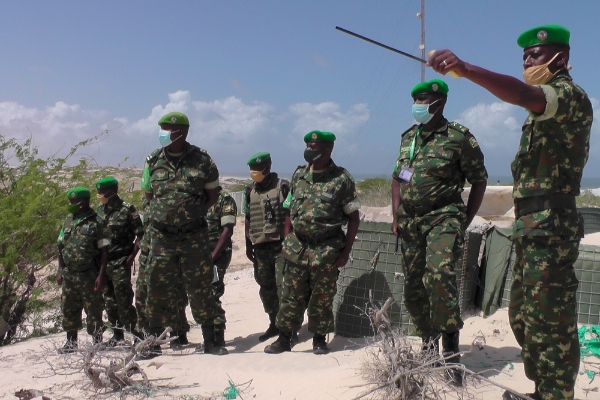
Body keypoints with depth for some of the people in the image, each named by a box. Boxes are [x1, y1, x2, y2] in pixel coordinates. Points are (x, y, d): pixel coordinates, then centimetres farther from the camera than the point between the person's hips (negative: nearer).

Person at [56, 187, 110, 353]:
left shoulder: (96, 222, -7)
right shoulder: (68, 221, 11)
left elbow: (104, 251, -9)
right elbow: (61, 248, 17)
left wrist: (101, 275, -15)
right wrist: (60, 271, 11)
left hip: (89, 276, -6)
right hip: (69, 275, 6)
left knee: (93, 310, 2)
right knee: (68, 309, 12)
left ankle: (97, 342, 15)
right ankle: (71, 342, 24)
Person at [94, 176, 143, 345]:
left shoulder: (127, 209, -8)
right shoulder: (99, 210, 10)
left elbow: (140, 233, -8)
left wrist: (132, 255, -14)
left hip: (120, 262, -7)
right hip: (102, 262, 7)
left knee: (123, 298, -9)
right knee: (109, 299, 11)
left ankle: (133, 329, 0)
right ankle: (117, 334, 21)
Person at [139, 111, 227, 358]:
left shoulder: (202, 160, -3)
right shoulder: (153, 161, 4)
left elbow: (213, 194, 7)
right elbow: (148, 194, 16)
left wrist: (194, 213, -2)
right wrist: (166, 213, 5)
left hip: (194, 236, -2)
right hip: (162, 237, 2)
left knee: (201, 289, 3)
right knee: (158, 290, 6)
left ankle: (212, 340, 13)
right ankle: (154, 341, 19)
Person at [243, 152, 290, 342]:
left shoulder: (282, 187, -6)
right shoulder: (250, 190, 10)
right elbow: (248, 219, 15)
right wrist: (248, 245, 14)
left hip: (281, 245, -6)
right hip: (260, 247, 6)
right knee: (266, 289, 12)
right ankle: (274, 324, 26)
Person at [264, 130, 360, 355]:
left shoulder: (342, 179, -6)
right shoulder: (299, 175, 7)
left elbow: (353, 218, -2)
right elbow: (290, 212, 13)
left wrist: (346, 251, -7)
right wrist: (286, 243, 8)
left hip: (327, 250, -3)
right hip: (297, 248, 3)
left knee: (322, 298, 7)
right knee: (291, 296, 7)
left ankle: (319, 340, 23)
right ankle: (284, 339, 19)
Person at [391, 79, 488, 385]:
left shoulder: (459, 137, -6)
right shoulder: (408, 137, 12)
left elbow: (479, 180, 0)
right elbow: (397, 178, 18)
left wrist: (465, 221, -3)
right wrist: (397, 217, 10)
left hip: (443, 217, -6)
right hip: (410, 222, 6)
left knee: (439, 275, -28)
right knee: (413, 288, 10)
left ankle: (451, 352, -16)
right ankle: (428, 344, 30)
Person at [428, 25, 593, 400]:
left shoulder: (570, 95, -10)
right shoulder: (545, 106, 22)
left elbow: (523, 95, -33)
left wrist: (465, 68, -45)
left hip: (550, 228, -10)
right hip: (531, 226, 10)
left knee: (549, 320, -5)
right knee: (524, 316, 15)